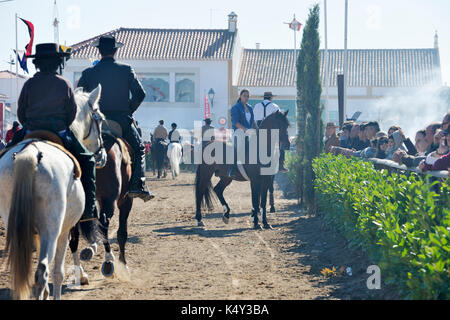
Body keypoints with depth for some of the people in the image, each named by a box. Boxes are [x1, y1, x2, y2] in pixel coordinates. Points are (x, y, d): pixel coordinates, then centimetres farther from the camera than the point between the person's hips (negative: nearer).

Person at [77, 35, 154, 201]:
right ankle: (138, 186, -3)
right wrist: (129, 111, 9)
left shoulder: (88, 73, 1)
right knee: (139, 149, 15)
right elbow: (140, 94, -5)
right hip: (122, 119, -1)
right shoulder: (126, 70, -1)